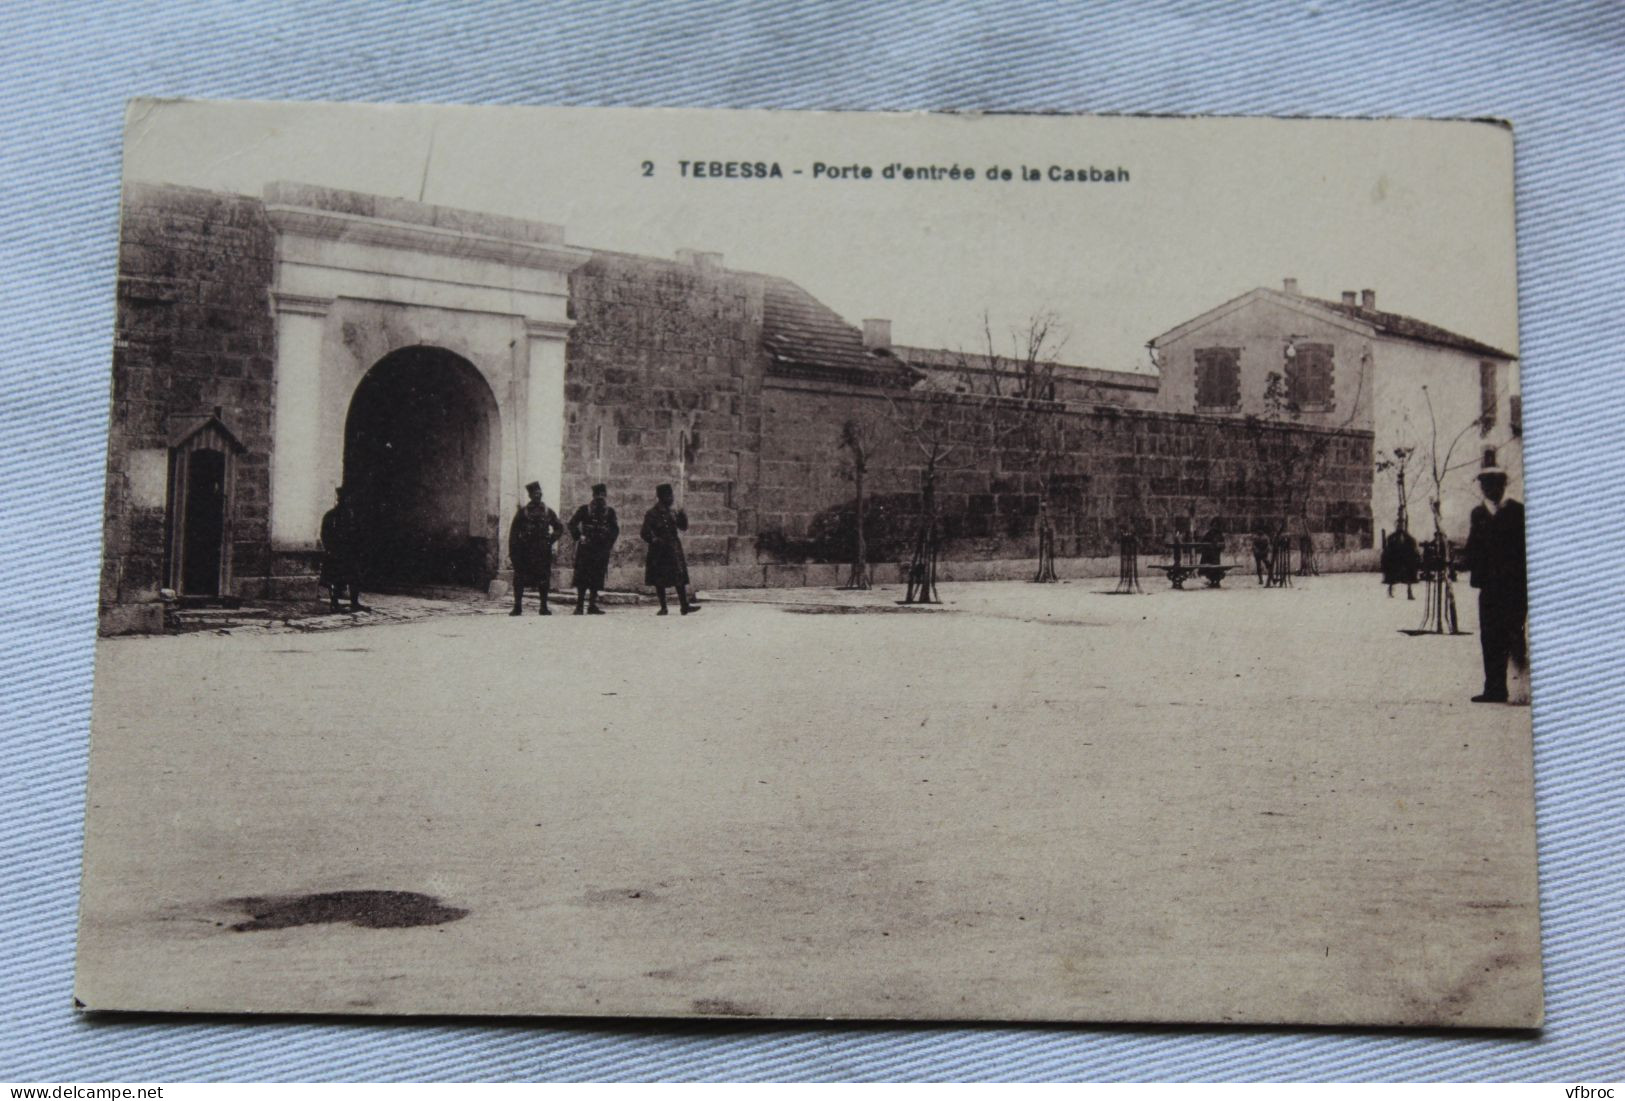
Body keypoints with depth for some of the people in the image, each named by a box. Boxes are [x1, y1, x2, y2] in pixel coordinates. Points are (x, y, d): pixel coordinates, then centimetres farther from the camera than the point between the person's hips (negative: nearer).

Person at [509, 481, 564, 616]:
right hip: (525, 548, -1)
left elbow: (559, 528, 16)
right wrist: (512, 550, -4)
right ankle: (517, 607, 4)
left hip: (543, 550, 1)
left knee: (544, 580, 2)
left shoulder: (548, 511, 8)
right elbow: (514, 531, 3)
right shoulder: (523, 511, 3)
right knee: (519, 579, -2)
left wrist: (551, 539, 1)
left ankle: (544, 607, 10)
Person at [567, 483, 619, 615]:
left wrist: (610, 542, 3)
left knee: (597, 579, 2)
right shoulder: (585, 510, 3)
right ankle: (579, 605, -1)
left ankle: (592, 605, 7)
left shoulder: (609, 512, 10)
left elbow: (615, 529, 15)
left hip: (602, 549, 2)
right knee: (582, 578, -4)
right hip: (586, 548, -2)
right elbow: (572, 524, 4)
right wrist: (579, 536, -8)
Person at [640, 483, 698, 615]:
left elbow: (683, 527, 11)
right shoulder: (651, 514, -4)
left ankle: (685, 606, 1)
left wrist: (683, 516, -7)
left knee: (680, 579, -1)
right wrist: (655, 540, -22)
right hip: (659, 551, -3)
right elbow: (645, 533, -6)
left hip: (674, 549, 4)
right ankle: (663, 607, 10)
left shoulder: (673, 512, 10)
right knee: (659, 581, 1)